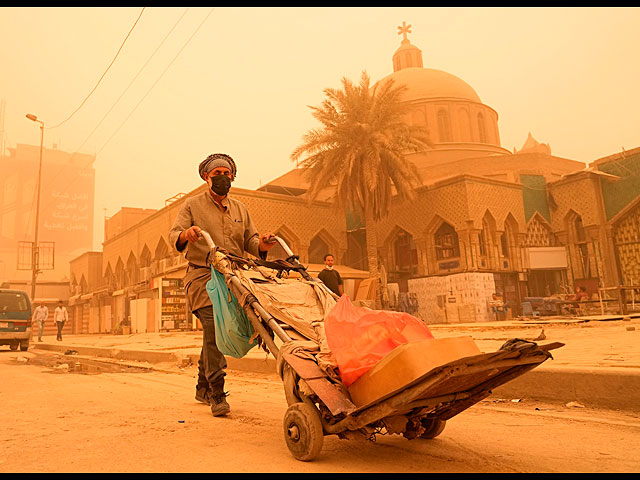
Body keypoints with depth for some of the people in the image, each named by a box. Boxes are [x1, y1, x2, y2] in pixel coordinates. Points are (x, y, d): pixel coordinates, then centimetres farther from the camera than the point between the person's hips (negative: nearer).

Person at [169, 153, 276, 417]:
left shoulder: (239, 208, 19)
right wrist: (185, 234, -27)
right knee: (213, 329, -15)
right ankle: (217, 394, -9)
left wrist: (261, 246, -12)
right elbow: (173, 234, -3)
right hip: (203, 276, -4)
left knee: (217, 334, 8)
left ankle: (203, 387, 26)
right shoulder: (193, 205, 8)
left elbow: (250, 240, 12)